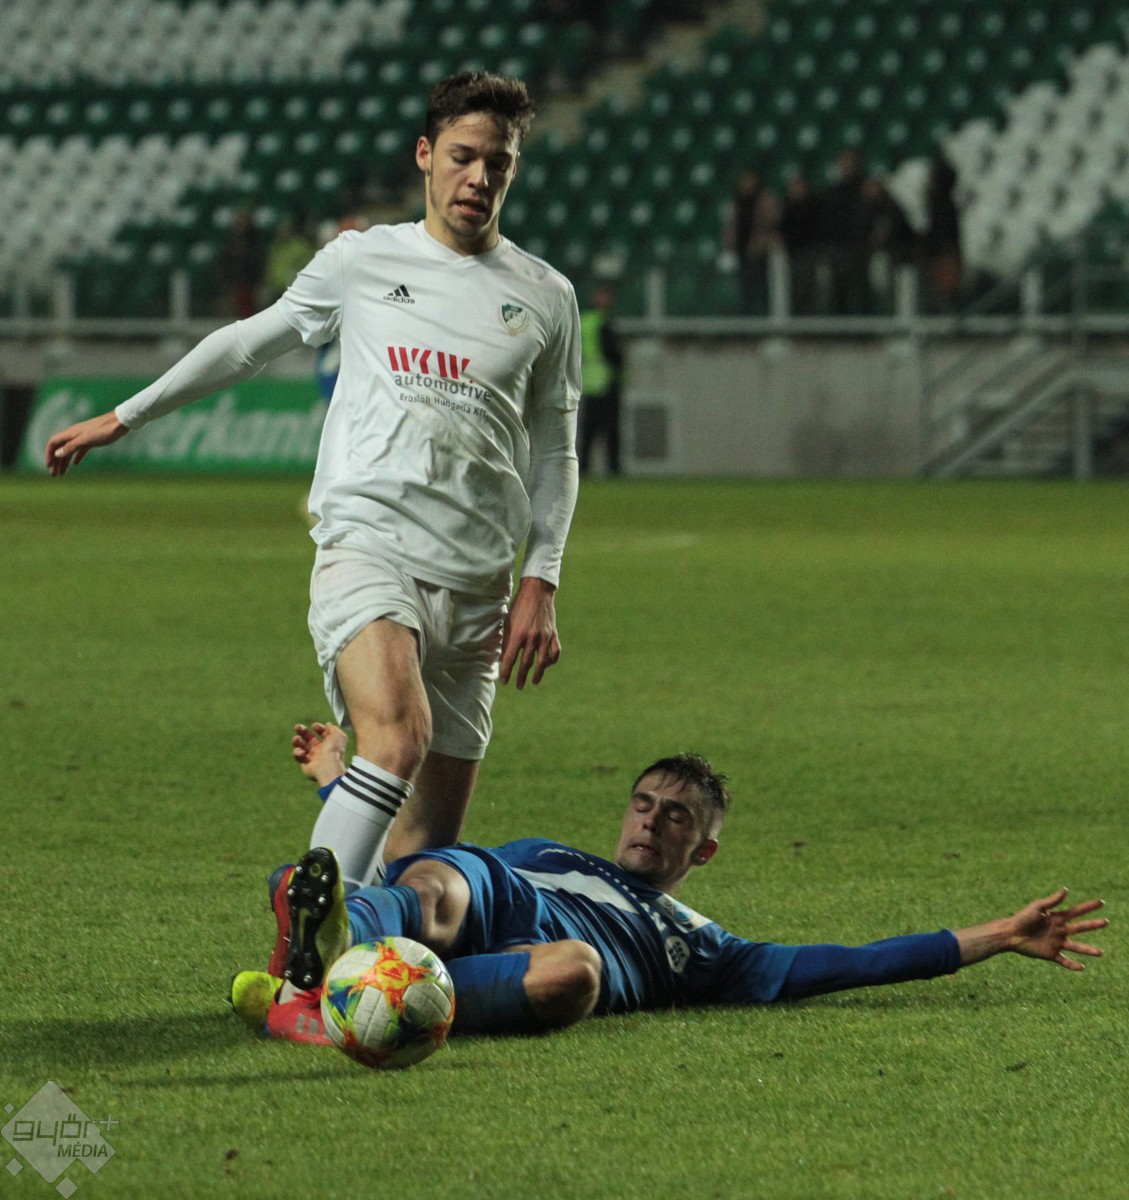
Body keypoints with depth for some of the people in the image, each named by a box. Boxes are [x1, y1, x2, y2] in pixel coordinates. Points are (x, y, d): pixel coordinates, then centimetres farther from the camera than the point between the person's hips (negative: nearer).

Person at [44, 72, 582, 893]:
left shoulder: (545, 298, 12)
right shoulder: (360, 262, 8)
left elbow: (555, 454, 19)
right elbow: (250, 344, 22)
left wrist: (541, 586, 8)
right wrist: (122, 419, 28)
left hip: (475, 581, 3)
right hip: (365, 544, -3)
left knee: (435, 831, -1)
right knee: (398, 739, -30)